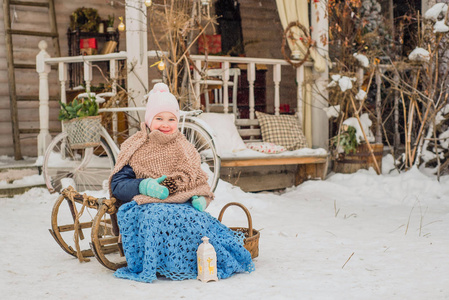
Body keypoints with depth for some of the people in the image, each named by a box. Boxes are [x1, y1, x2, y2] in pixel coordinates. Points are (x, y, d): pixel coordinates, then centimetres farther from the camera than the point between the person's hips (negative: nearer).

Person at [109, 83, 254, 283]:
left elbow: (199, 182, 20)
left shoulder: (185, 149, 20)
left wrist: (200, 198, -5)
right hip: (146, 207, -2)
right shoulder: (135, 149, 9)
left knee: (200, 220, -33)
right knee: (161, 217, -39)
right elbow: (117, 185, 2)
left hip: (183, 206, 3)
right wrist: (144, 186, -17)